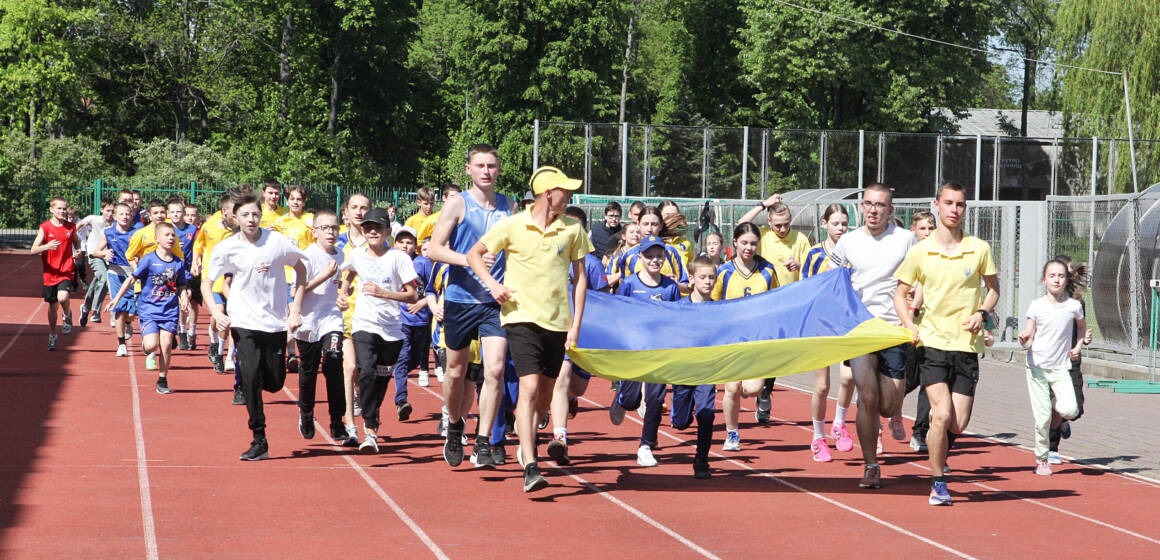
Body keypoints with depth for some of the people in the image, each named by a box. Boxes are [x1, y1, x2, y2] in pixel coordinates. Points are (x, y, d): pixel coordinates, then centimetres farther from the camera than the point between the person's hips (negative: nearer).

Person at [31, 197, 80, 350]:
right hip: (50, 273, 0)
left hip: (67, 271, 0)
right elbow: (34, 250, -10)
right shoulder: (45, 227, -5)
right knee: (53, 307, 9)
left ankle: (67, 315, 8)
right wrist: (46, 246, -29)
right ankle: (52, 336, 29)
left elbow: (76, 242, 23)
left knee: (62, 297, -26)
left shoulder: (71, 227, 2)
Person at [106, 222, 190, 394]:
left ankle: (162, 381, 13)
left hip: (170, 310, 3)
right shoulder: (148, 260, -6)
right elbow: (131, 280, -2)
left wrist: (184, 297, -8)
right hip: (149, 309, -3)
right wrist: (116, 299, -4)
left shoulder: (179, 263, 4)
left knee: (166, 345, -2)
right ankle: (145, 344, 23)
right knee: (152, 345, -15)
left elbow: (181, 286, 14)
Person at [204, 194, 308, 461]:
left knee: (275, 383, 1)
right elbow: (207, 282, 6)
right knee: (250, 378, -15)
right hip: (244, 323, -1)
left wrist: (295, 309, 4)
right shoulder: (226, 248, -5)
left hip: (276, 322, 1)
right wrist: (216, 312, -11)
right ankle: (259, 441, -7)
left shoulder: (278, 241, -6)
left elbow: (300, 269, 9)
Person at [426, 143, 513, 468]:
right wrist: (470, 259, -22)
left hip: (496, 301, 1)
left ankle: (483, 443, -7)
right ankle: (454, 427, 36)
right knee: (456, 371, 11)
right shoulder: (457, 204, -2)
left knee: (495, 370, -13)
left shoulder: (508, 207, 8)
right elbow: (434, 250, -8)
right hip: (461, 299, -1)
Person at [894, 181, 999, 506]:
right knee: (942, 413, -17)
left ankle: (936, 445, 33)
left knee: (959, 424, -2)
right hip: (932, 342, -2)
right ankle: (937, 484, -4)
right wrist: (909, 324, -6)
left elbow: (993, 287, 17)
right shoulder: (920, 252, 1)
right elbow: (900, 293, 11)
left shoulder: (979, 249, 2)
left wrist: (983, 312, -2)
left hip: (967, 345, 2)